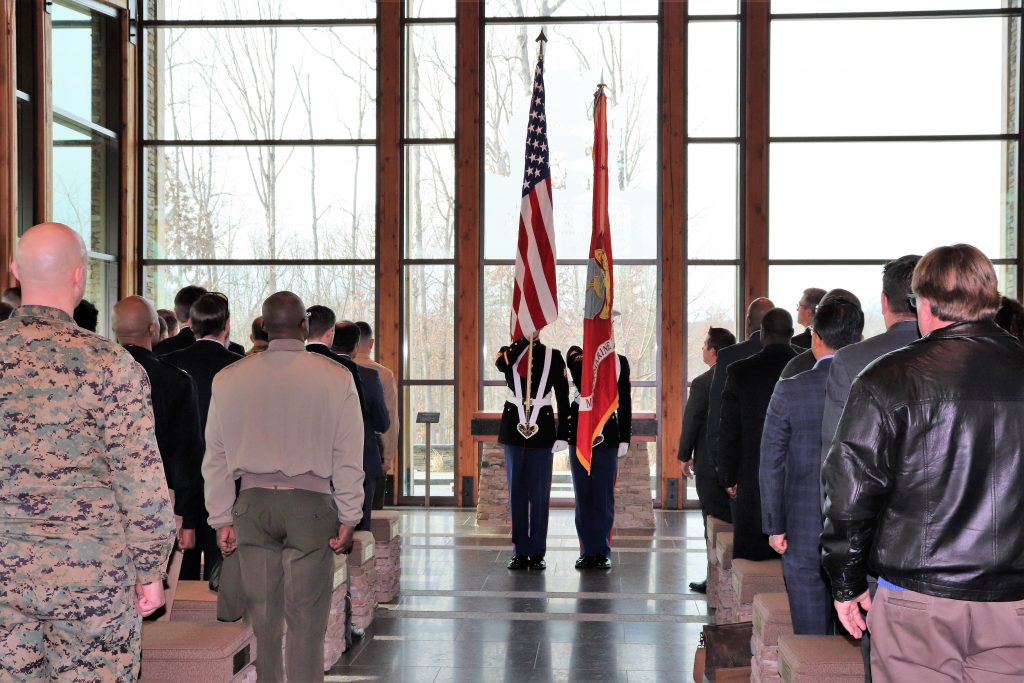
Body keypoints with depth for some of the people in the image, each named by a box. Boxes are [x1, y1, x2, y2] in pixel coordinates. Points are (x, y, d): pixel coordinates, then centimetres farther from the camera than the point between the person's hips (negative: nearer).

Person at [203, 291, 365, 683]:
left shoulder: (228, 379, 3)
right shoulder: (335, 378, -4)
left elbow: (216, 458, 7)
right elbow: (348, 458, -3)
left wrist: (222, 519, 13)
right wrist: (348, 518, 4)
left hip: (253, 504, 3)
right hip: (310, 504, -2)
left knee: (261, 617, 10)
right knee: (306, 620, 2)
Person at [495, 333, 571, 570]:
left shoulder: (552, 355, 2)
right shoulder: (509, 353, 5)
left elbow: (563, 398, 1)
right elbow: (501, 363, -22)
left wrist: (563, 434, -6)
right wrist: (525, 337, -21)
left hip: (542, 430, -1)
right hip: (514, 429, 1)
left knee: (539, 495, 2)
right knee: (516, 493, 6)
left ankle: (537, 553, 9)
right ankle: (520, 553, 12)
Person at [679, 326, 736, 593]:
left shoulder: (702, 383, -13)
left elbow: (691, 422, -10)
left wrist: (685, 457, 2)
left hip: (710, 462, -5)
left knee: (715, 520, 0)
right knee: (734, 519, 12)